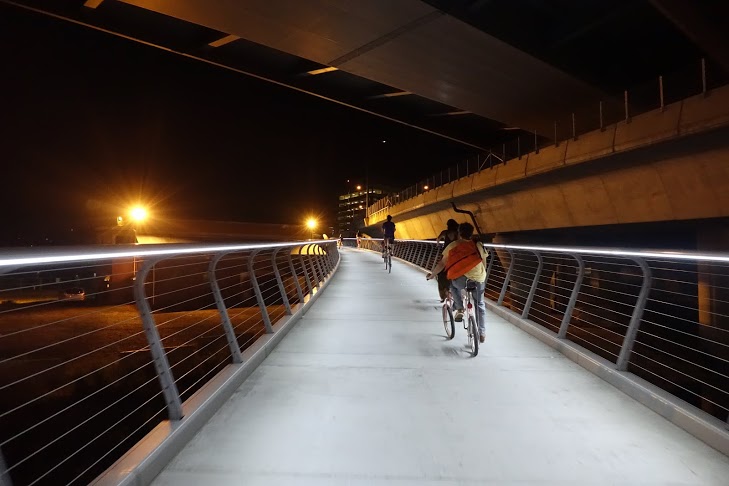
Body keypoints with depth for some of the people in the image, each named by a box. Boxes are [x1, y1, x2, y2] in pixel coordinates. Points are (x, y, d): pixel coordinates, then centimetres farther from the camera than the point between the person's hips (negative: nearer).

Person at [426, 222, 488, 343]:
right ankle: (482, 333, 25)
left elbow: (442, 263, 10)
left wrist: (432, 275, 24)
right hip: (479, 280, 2)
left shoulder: (453, 246, 7)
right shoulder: (478, 245, 13)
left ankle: (459, 309, 20)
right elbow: (484, 263, 18)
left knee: (454, 284, 33)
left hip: (462, 279, -2)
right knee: (480, 305, 22)